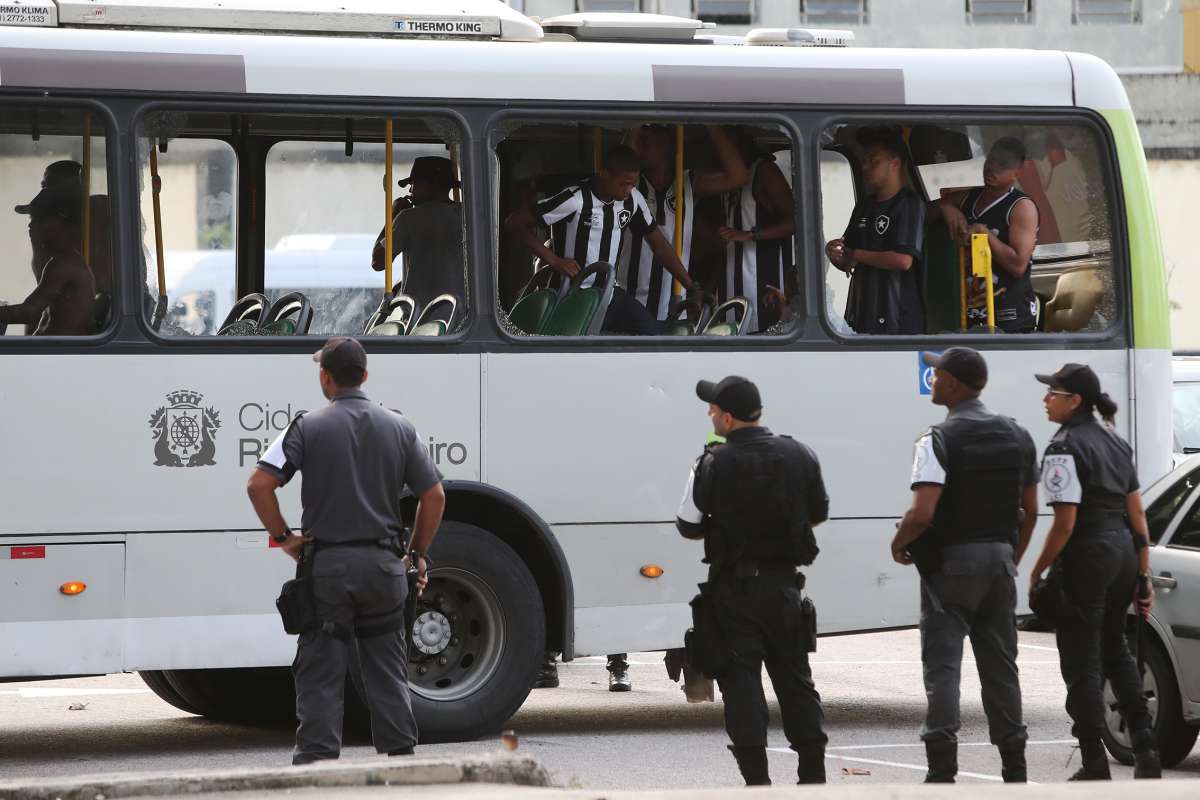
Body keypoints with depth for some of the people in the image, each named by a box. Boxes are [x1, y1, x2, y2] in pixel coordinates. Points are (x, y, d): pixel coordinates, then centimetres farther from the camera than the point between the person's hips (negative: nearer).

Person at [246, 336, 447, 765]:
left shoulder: (308, 427, -4)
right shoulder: (399, 428, 6)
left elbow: (260, 484, -12)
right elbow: (434, 495, 6)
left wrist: (284, 537, -2)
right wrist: (418, 554, 15)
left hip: (326, 564, -3)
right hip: (383, 562, 3)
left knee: (320, 673, 1)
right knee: (388, 669, 12)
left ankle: (316, 759, -3)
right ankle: (400, 753, 12)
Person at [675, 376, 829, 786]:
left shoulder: (713, 464, -13)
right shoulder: (799, 456, 0)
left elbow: (688, 527, -7)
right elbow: (818, 514, 11)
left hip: (734, 587, -4)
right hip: (784, 583, 4)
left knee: (741, 680, 0)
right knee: (795, 678, 13)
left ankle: (757, 778, -6)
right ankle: (813, 773, 14)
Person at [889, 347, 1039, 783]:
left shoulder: (938, 440, -15)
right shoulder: (1017, 437, 7)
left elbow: (922, 513, -23)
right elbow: (1030, 511, 11)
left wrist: (898, 543, -4)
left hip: (951, 561, -6)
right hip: (1000, 558, 6)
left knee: (942, 664, -4)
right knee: (1000, 665, 13)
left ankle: (942, 770, -12)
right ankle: (1014, 769, 16)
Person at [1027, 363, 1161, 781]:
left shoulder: (1065, 448, -13)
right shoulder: (1116, 442, 11)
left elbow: (1065, 524, -18)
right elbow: (1137, 515, 11)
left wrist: (1037, 572, -9)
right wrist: (1143, 574, 15)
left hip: (1087, 557, -8)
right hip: (1124, 552, 8)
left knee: (1082, 662, 0)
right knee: (1115, 651, 21)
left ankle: (1095, 766, 1)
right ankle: (1145, 751, 16)